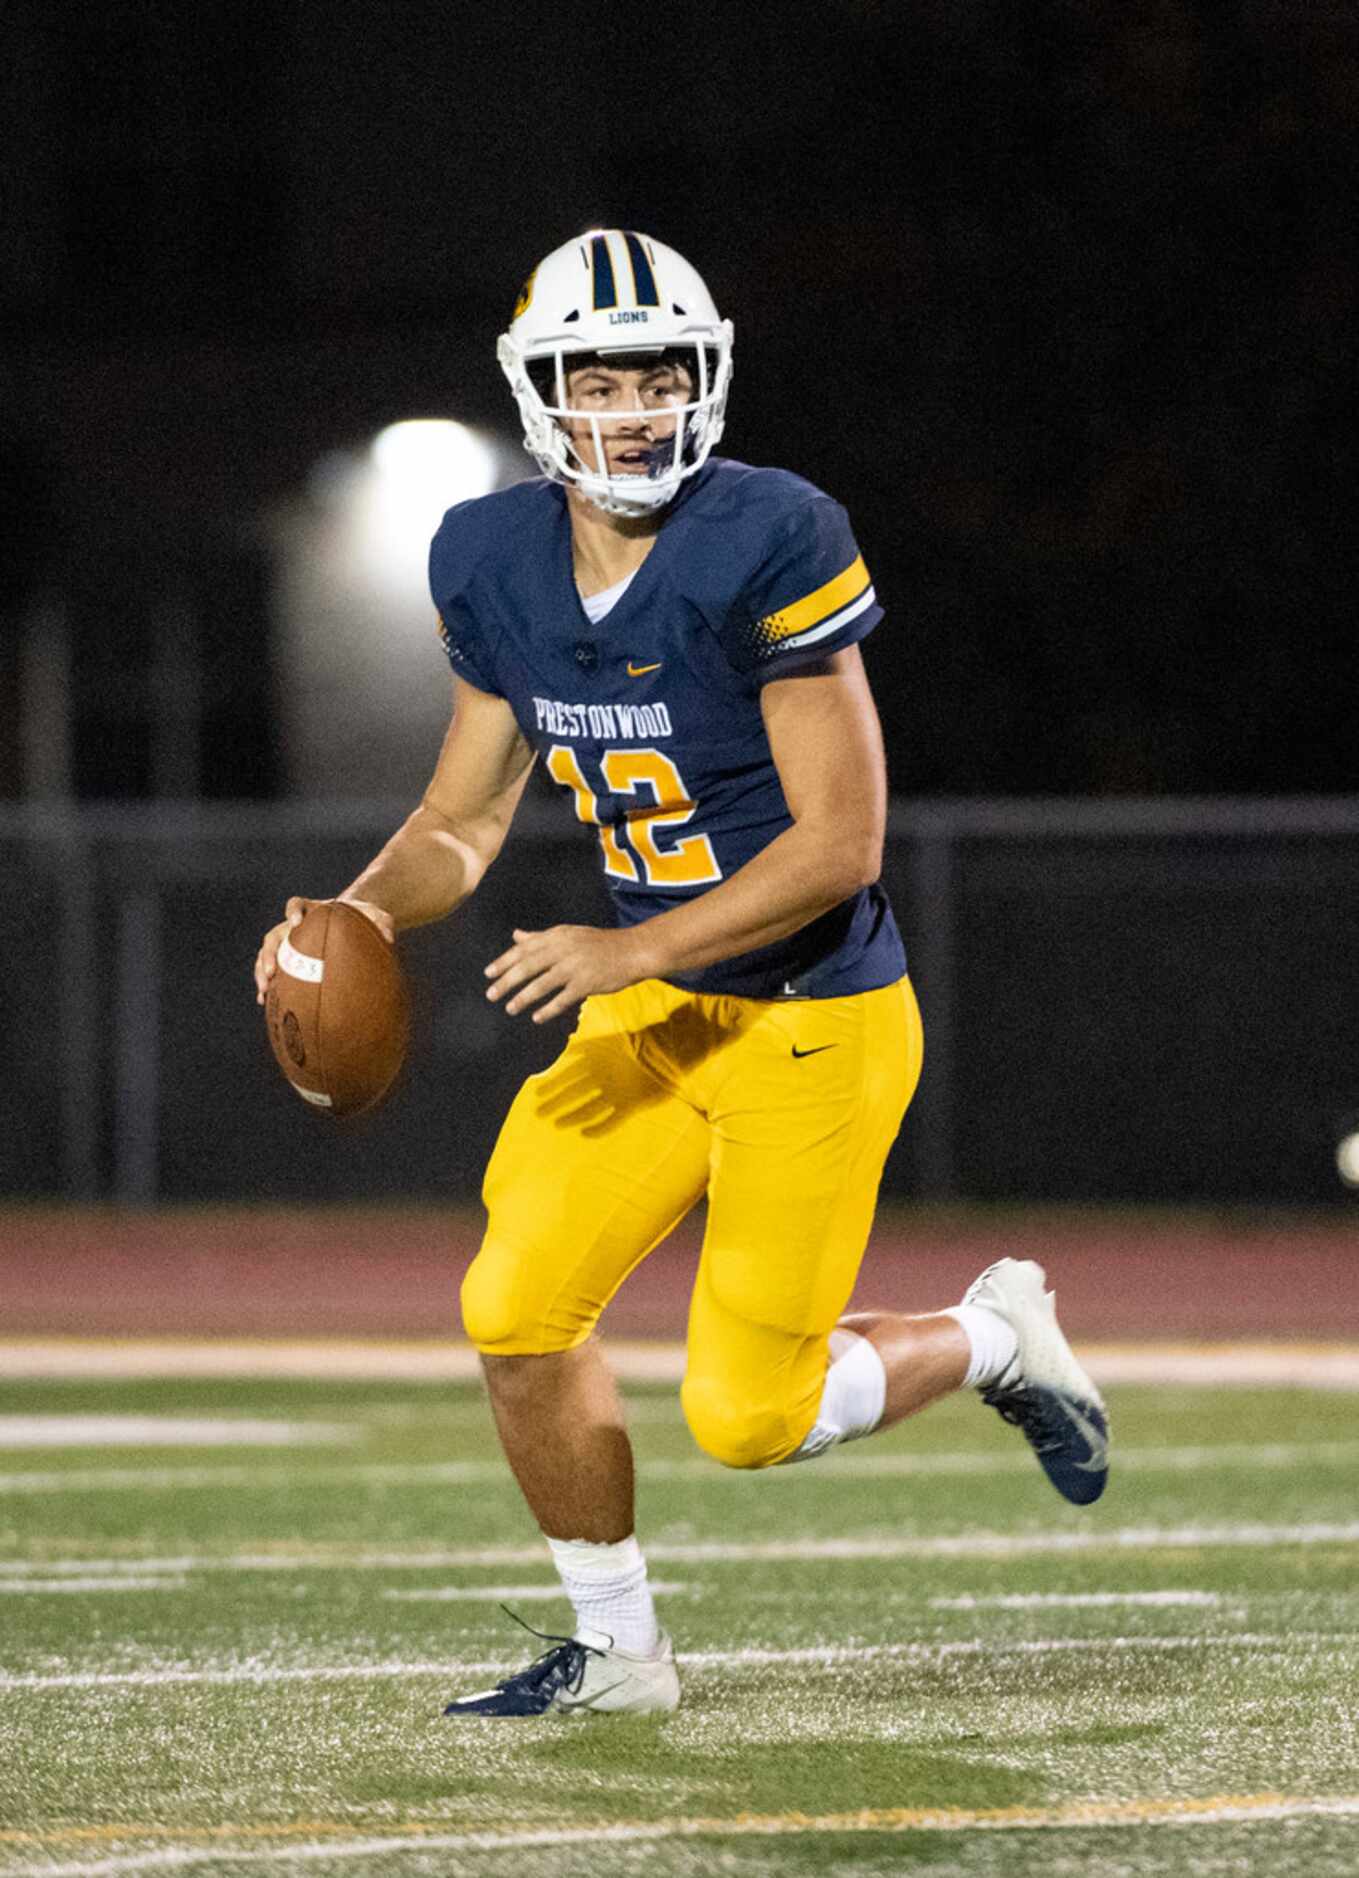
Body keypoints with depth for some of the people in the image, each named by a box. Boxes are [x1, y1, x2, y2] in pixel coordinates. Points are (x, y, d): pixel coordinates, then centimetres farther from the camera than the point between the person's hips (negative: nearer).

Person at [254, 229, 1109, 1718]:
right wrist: (360, 913, -11)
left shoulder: (768, 548, -22)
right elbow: (464, 820, 9)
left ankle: (993, 1339, 23)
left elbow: (840, 841, -21)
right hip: (655, 1017, 6)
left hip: (815, 1021, -6)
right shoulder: (498, 567, -1)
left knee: (744, 1415, -6)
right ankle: (615, 1650, 15)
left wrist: (632, 952, -26)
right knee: (518, 1313, -5)